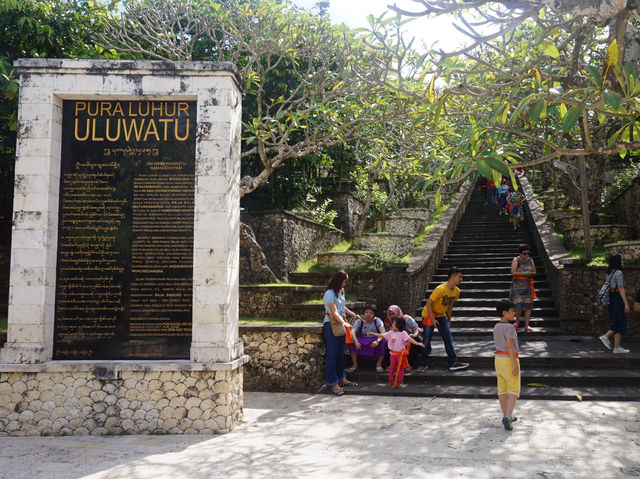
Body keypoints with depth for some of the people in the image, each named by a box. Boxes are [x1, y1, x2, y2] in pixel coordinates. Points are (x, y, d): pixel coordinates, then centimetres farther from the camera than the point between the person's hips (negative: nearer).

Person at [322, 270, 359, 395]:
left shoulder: (340, 292, 14)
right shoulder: (329, 293, -13)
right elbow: (334, 312, -17)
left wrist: (354, 315, 26)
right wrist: (344, 323, -19)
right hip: (331, 325, -8)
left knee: (340, 353, 14)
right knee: (332, 354, -5)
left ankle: (342, 379, 23)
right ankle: (333, 383, -2)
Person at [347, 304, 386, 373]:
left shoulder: (377, 321, -7)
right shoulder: (359, 321, -4)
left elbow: (383, 332, -21)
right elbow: (353, 331, -18)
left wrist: (377, 341, -41)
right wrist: (356, 341, -38)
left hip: (374, 341, -1)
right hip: (362, 341, 1)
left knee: (383, 341, -32)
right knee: (352, 342, -29)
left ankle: (379, 364, -13)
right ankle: (354, 364, -13)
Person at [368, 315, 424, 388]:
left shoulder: (403, 333, -11)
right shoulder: (391, 333, 4)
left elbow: (410, 339, -18)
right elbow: (382, 336, 10)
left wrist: (418, 343, -30)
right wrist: (372, 333, 10)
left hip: (400, 354, -4)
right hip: (393, 353, 4)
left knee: (400, 368, 4)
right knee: (392, 367, 10)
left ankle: (400, 382, 11)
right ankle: (390, 381, 18)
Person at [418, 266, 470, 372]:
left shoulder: (456, 291, -4)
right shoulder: (441, 289, -27)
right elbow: (429, 303, -23)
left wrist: (449, 320, 12)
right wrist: (432, 319, -22)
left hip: (441, 316, 6)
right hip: (429, 315, -6)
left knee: (448, 338, -1)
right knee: (426, 340, -3)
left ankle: (454, 362, 1)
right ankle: (425, 363, 11)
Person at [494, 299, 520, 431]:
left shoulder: (495, 327, 8)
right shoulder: (509, 327, -17)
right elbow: (510, 346, -23)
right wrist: (515, 364, -22)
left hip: (498, 359, 8)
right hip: (509, 360, -7)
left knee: (502, 389, 11)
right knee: (513, 390, -2)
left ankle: (506, 416, 19)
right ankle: (507, 417, -12)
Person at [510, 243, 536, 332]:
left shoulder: (530, 260, 9)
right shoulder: (515, 260, -5)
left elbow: (534, 273, 11)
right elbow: (513, 272, -15)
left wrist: (531, 274, -12)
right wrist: (524, 273, -21)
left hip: (528, 285, 4)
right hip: (518, 285, -4)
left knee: (528, 305, -1)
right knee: (519, 305, -8)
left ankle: (526, 326, 4)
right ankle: (517, 322, 18)